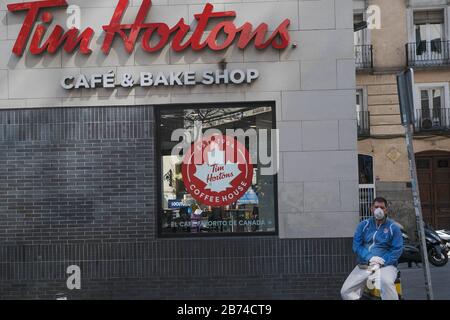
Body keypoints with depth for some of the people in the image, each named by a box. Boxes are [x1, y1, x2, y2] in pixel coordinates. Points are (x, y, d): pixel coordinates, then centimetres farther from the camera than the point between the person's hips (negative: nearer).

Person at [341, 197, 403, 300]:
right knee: (345, 291, -11)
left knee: (386, 282, -38)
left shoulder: (393, 227, 1)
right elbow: (356, 245, 2)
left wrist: (381, 262, -17)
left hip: (386, 265, -3)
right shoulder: (363, 225, 9)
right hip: (363, 265, 3)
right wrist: (370, 258, -16)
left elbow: (397, 249, -4)